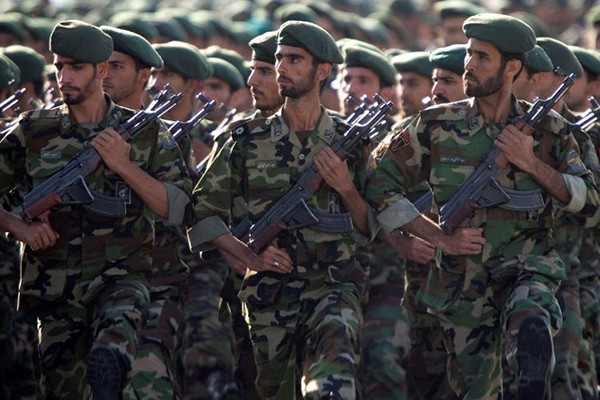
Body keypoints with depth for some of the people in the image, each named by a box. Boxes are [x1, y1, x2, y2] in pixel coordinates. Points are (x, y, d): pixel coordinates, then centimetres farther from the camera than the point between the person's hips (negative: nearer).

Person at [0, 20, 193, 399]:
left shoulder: (146, 134, 4)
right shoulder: (34, 131, 6)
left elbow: (176, 208, -1)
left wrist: (124, 165, -11)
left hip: (122, 279, -3)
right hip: (55, 291, 3)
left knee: (109, 355, -36)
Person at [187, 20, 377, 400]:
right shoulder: (250, 140, 5)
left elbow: (372, 229, 8)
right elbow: (203, 209, 7)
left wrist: (346, 188, -10)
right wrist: (249, 257, -5)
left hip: (334, 286, -2)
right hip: (270, 293, 2)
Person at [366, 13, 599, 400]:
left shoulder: (546, 129, 1)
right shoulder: (437, 125, 0)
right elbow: (381, 189, 2)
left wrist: (532, 164, -12)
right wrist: (440, 236, -6)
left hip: (527, 270, -2)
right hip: (462, 283, 2)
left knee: (530, 327, -36)